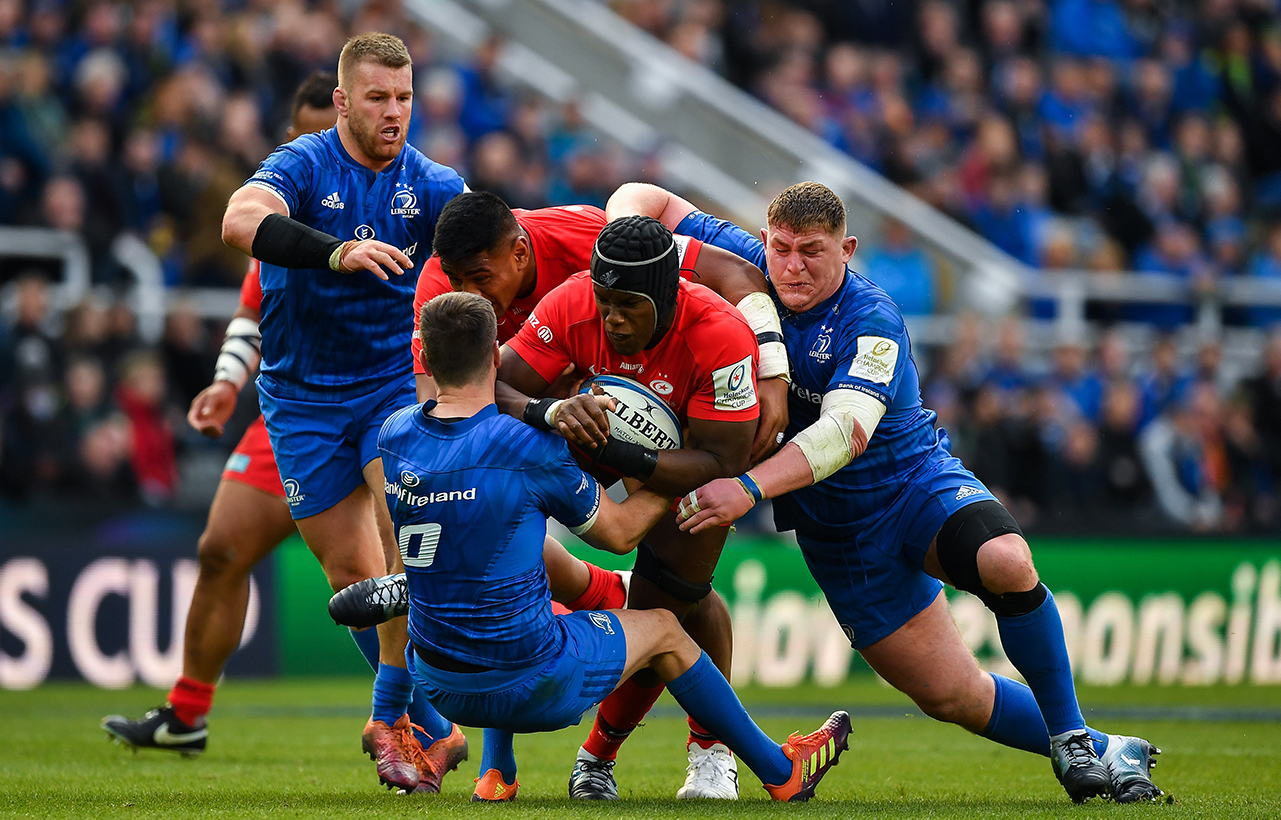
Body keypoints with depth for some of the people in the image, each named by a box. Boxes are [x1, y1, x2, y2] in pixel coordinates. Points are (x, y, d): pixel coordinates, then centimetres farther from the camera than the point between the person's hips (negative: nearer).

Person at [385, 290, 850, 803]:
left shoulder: (394, 435, -5)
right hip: (530, 690, -5)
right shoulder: (529, 450, -20)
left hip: (434, 684, 5)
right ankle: (782, 771, 38)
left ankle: (496, 775, 31)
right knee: (662, 630, 22)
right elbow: (619, 533, -3)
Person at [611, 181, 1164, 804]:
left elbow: (846, 432, -38)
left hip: (919, 478, -4)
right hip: (837, 529, 4)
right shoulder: (746, 268, -10)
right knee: (952, 697, -2)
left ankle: (1073, 739, -16)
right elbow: (645, 200, -1)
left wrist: (750, 488, -51)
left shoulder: (872, 321, -23)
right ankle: (1098, 753, 19)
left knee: (1007, 564, -36)